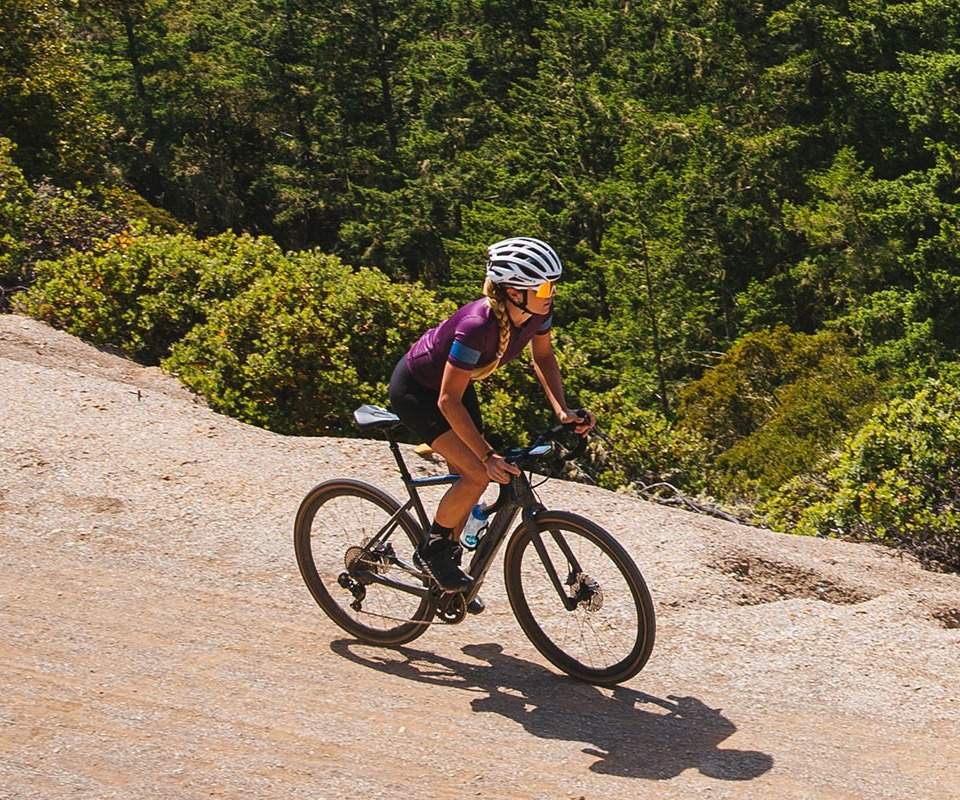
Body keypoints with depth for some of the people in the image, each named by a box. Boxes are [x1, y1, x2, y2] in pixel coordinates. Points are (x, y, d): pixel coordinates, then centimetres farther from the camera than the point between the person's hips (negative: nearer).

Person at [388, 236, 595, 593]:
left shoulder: (537, 312, -19)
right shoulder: (477, 326, -39)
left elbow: (543, 357, 2)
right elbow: (449, 402, -34)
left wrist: (562, 410, -12)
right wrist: (488, 456, -34)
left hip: (458, 381, 8)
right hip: (416, 389, -8)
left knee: (466, 476, 9)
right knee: (477, 474, -18)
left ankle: (448, 561, 28)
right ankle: (431, 551, 3)